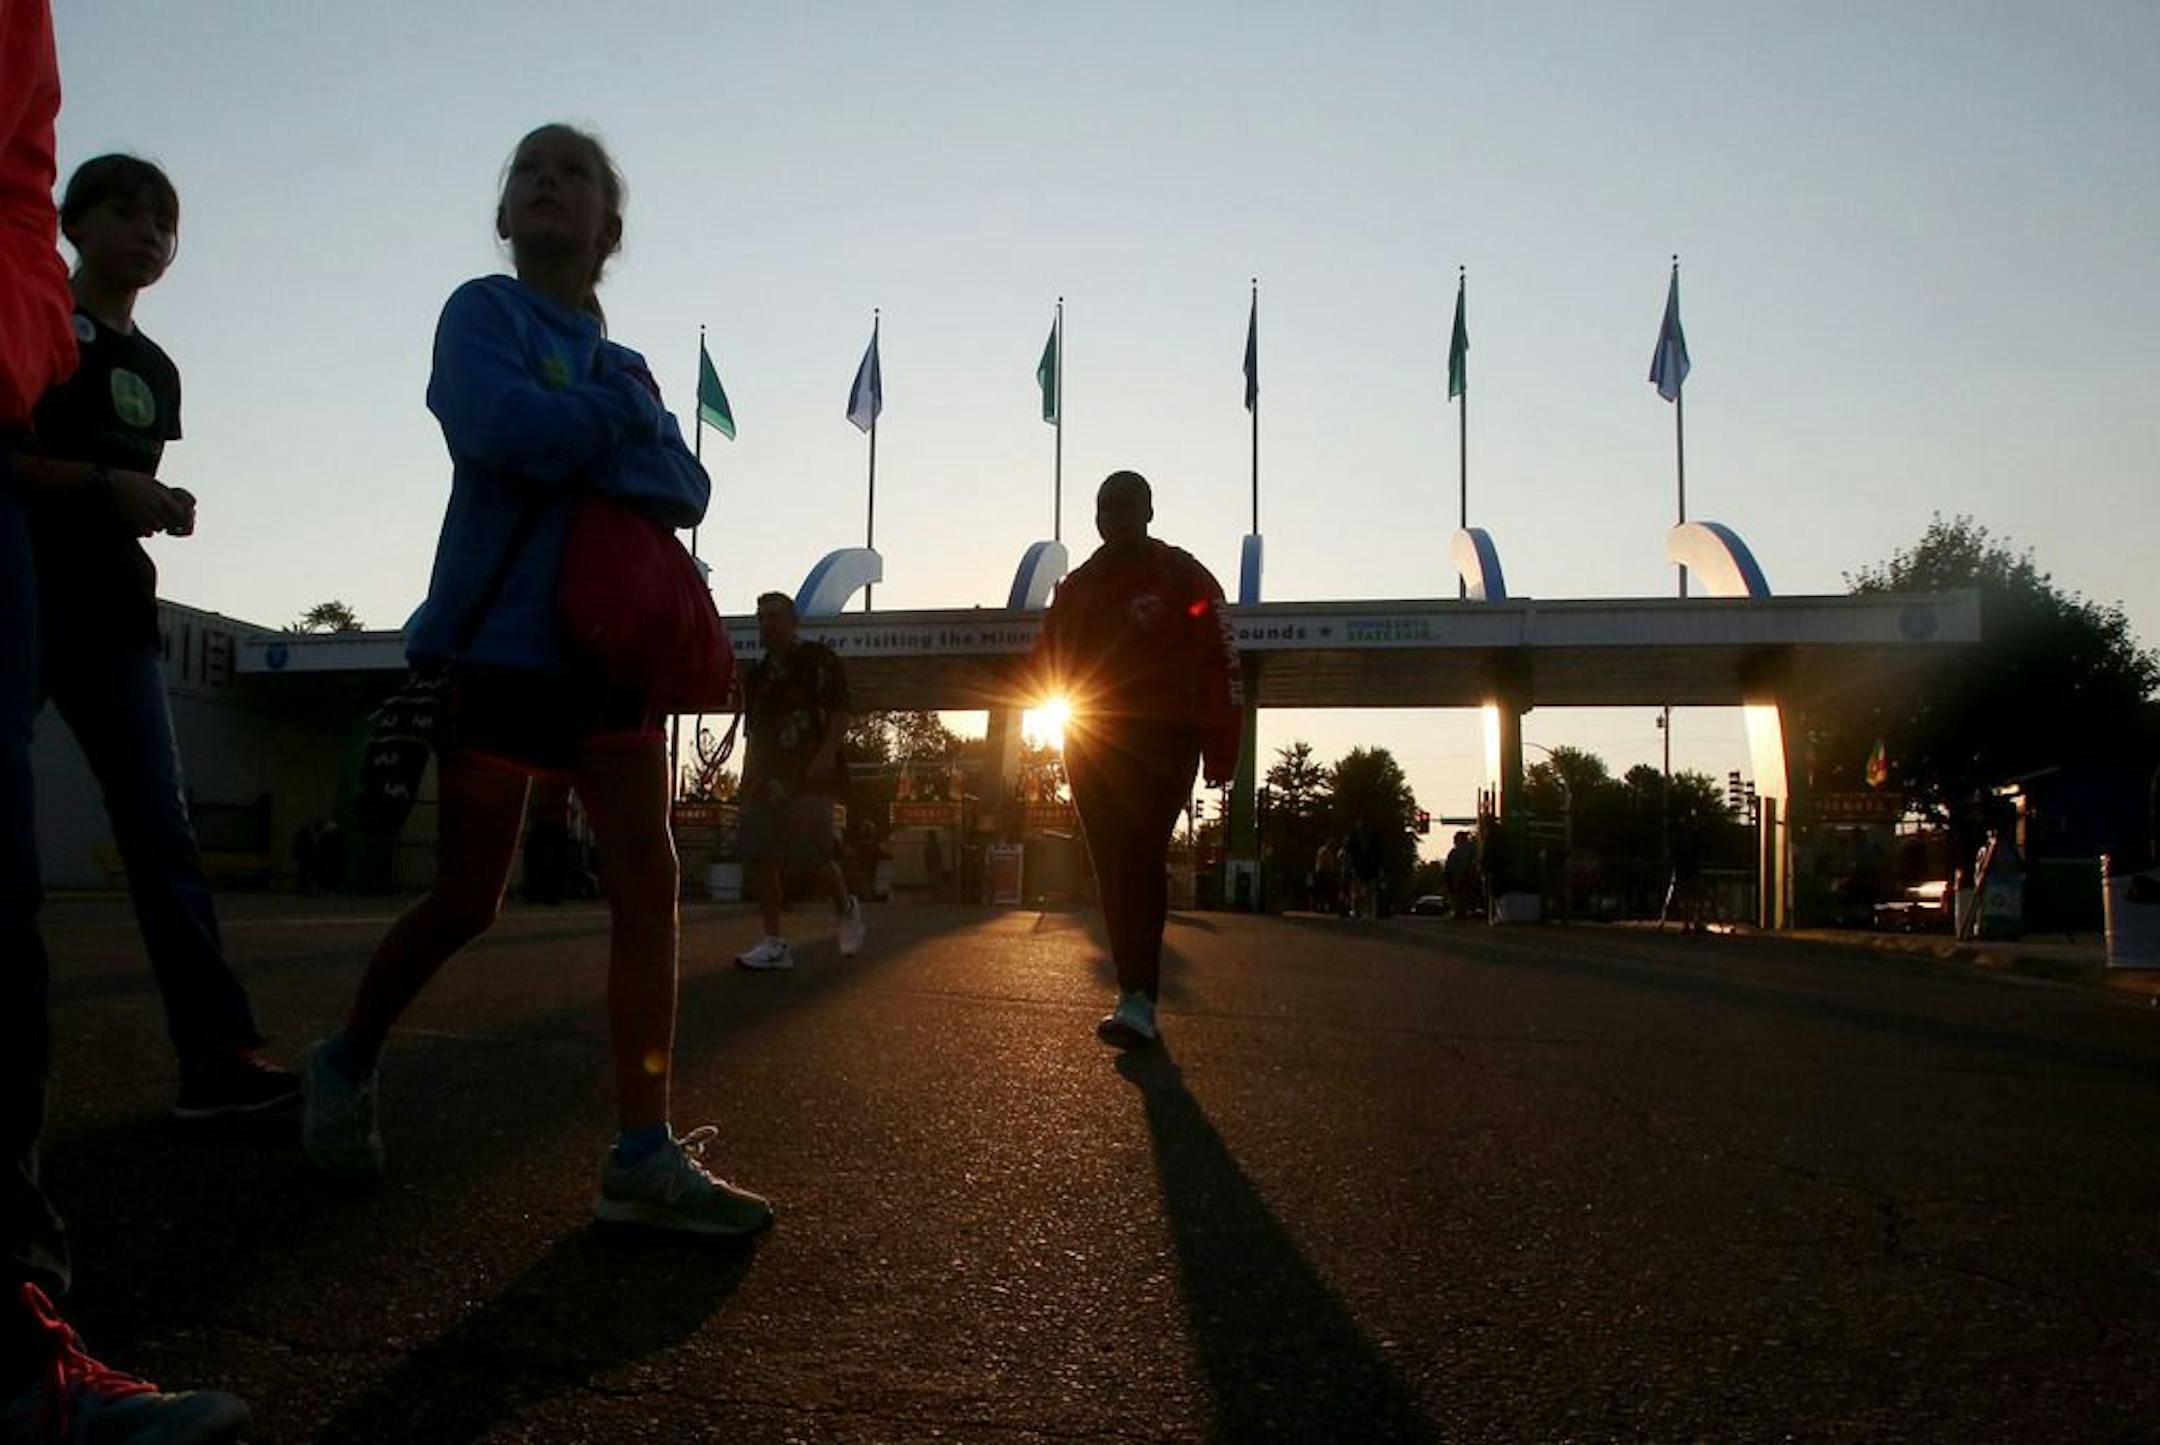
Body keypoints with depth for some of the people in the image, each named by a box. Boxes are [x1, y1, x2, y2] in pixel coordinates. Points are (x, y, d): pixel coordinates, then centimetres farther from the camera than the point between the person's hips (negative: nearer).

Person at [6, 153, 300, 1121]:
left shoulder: (157, 371, 20)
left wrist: (164, 510, 3)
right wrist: (102, 483, -16)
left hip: (113, 610, 5)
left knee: (162, 827, -4)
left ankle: (218, 1052, -10)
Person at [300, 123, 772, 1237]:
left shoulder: (624, 366, 18)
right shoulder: (483, 311, 2)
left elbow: (687, 488, 3)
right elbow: (499, 427, -19)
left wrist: (588, 455, -15)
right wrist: (623, 418, -4)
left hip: (611, 645, 5)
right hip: (500, 640, -5)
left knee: (648, 878, -7)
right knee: (466, 901, 1)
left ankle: (644, 1156, -7)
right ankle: (348, 1059, 29)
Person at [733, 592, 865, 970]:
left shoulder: (818, 659, 0)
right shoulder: (756, 673, 19)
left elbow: (840, 711, -7)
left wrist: (827, 753, -20)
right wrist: (750, 772, 6)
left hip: (810, 772, -6)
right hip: (770, 776, 6)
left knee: (809, 856, -11)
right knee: (757, 854, -3)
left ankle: (846, 906, 20)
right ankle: (774, 943, 3)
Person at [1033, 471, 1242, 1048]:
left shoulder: (1183, 578, -2)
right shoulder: (1077, 585, 15)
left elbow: (1220, 668, -7)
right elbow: (1046, 661, 22)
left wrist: (1220, 753, -13)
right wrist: (1063, 689, 0)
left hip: (1161, 746, -5)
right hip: (1092, 748, 6)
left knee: (1138, 863, -17)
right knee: (1115, 869, 4)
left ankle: (1140, 1001, -21)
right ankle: (1137, 995, 10)